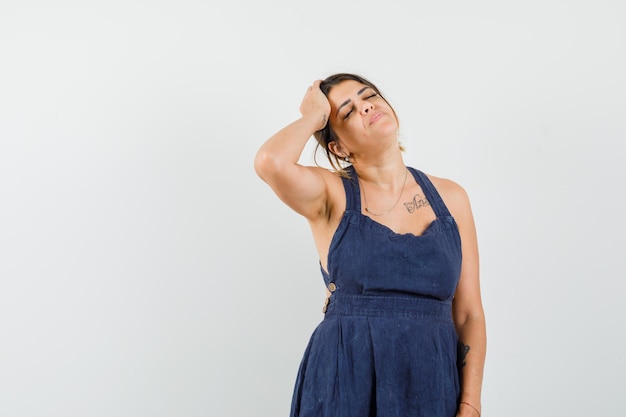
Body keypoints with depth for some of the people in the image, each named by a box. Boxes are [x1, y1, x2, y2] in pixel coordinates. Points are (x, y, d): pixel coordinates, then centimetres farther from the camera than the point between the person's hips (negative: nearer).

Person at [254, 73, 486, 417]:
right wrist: (315, 114, -7)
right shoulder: (332, 195, -3)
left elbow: (469, 315, 5)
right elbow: (270, 162, -26)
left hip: (434, 384, 3)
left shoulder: (450, 197, 5)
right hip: (346, 383, -2)